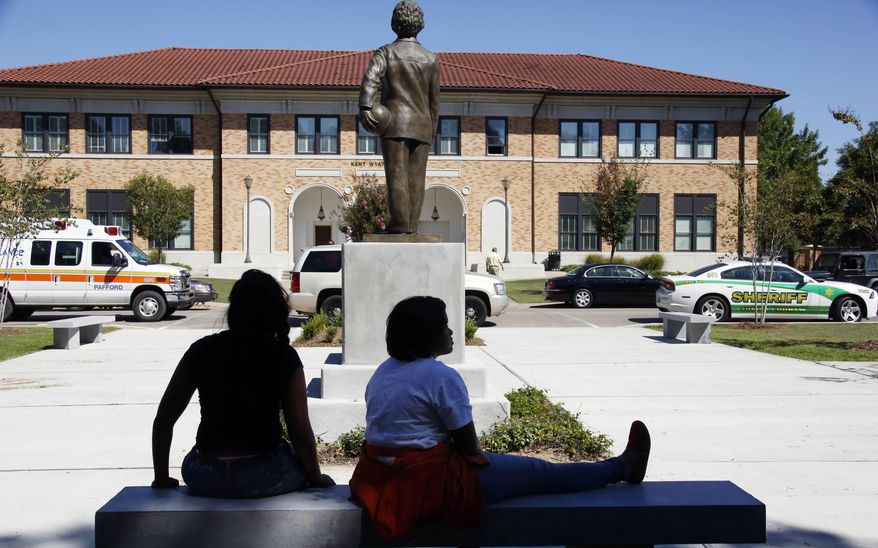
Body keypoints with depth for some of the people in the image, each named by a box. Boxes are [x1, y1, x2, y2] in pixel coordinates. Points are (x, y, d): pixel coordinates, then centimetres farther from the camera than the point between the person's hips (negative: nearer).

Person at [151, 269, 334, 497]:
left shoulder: (201, 350, -1)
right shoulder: (284, 357, -9)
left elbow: (163, 421, 3)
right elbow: (301, 432, -10)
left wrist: (161, 478, 14)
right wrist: (316, 479, 5)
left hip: (205, 480, 3)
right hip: (263, 478, -2)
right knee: (303, 459, 28)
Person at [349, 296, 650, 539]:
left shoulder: (383, 371, 8)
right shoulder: (441, 375, -18)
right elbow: (468, 444, -12)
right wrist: (474, 457, 11)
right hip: (428, 481, -9)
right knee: (538, 471, 6)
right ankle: (621, 468, 24)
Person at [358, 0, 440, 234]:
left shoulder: (385, 52, 4)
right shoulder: (431, 59, 11)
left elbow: (370, 78, -17)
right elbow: (434, 101, 12)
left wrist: (365, 107, -27)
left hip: (394, 124, -2)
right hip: (421, 125, 2)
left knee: (396, 175, -4)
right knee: (416, 179, 1)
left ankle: (399, 224, -8)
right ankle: (411, 228, 0)